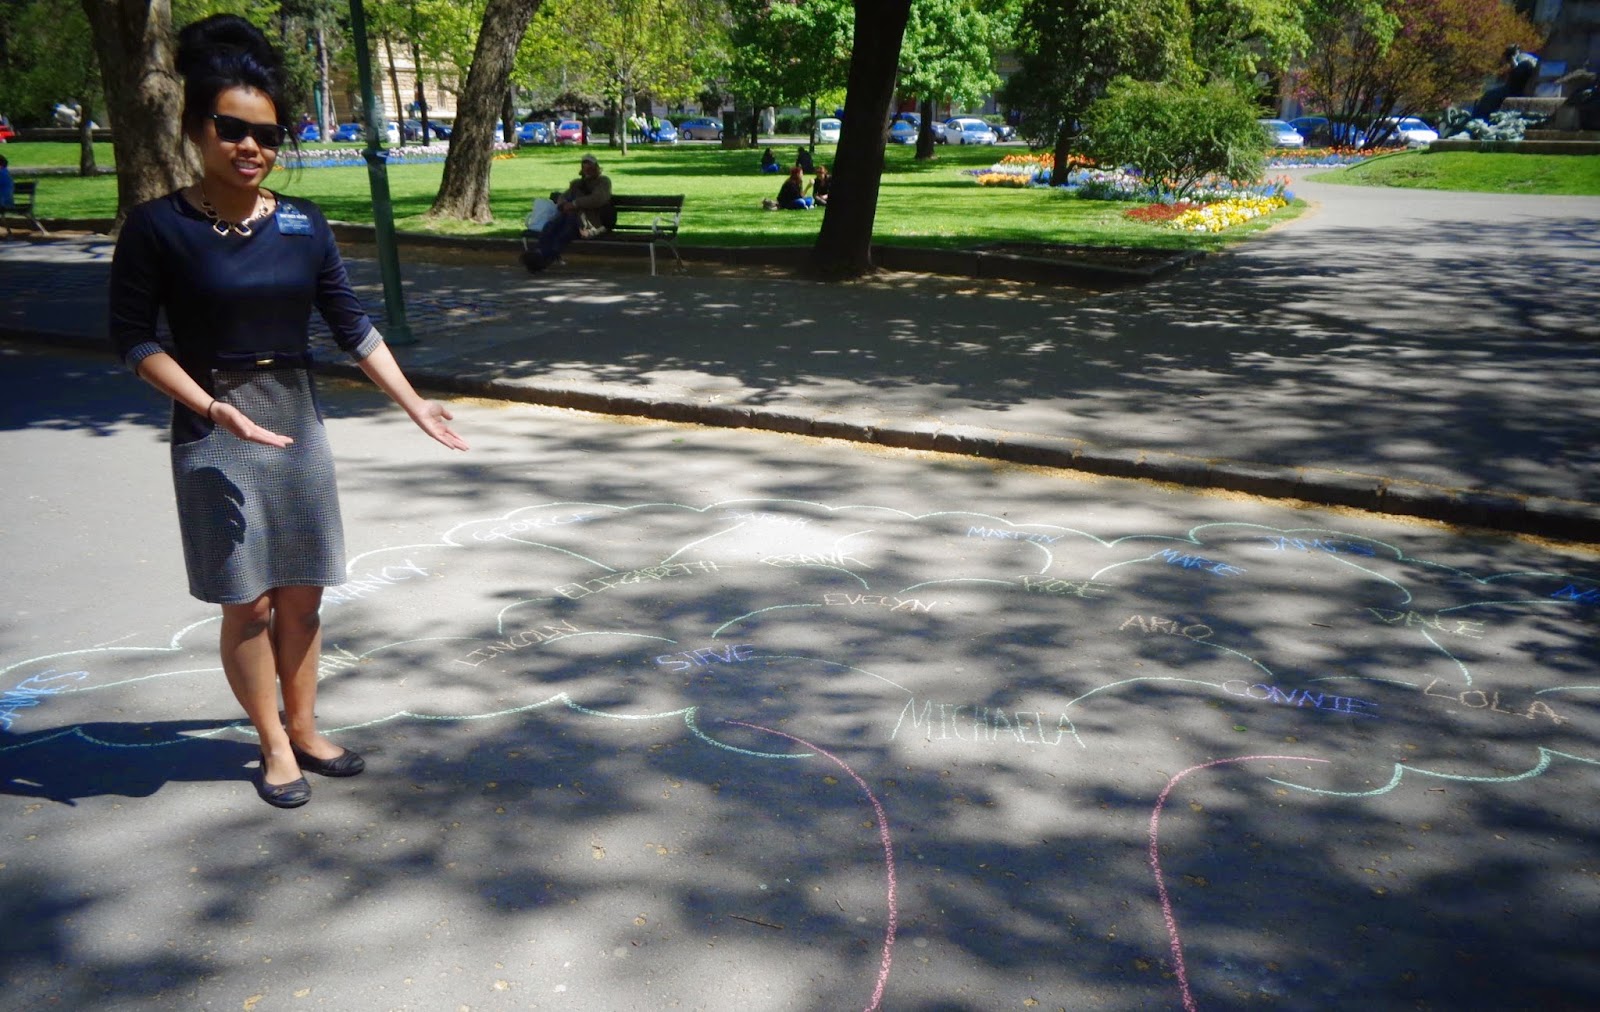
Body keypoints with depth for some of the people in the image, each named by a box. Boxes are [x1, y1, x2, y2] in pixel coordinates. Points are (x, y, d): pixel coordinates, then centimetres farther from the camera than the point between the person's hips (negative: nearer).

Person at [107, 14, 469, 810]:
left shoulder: (303, 225, 1)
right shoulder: (159, 227, -10)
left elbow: (352, 326, 4)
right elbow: (131, 335, -9)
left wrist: (413, 404, -2)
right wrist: (214, 409, -20)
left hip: (297, 419, 4)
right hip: (213, 433, -4)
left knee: (302, 594, 11)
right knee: (248, 602, 3)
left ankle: (303, 729, 28)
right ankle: (274, 746, 20)